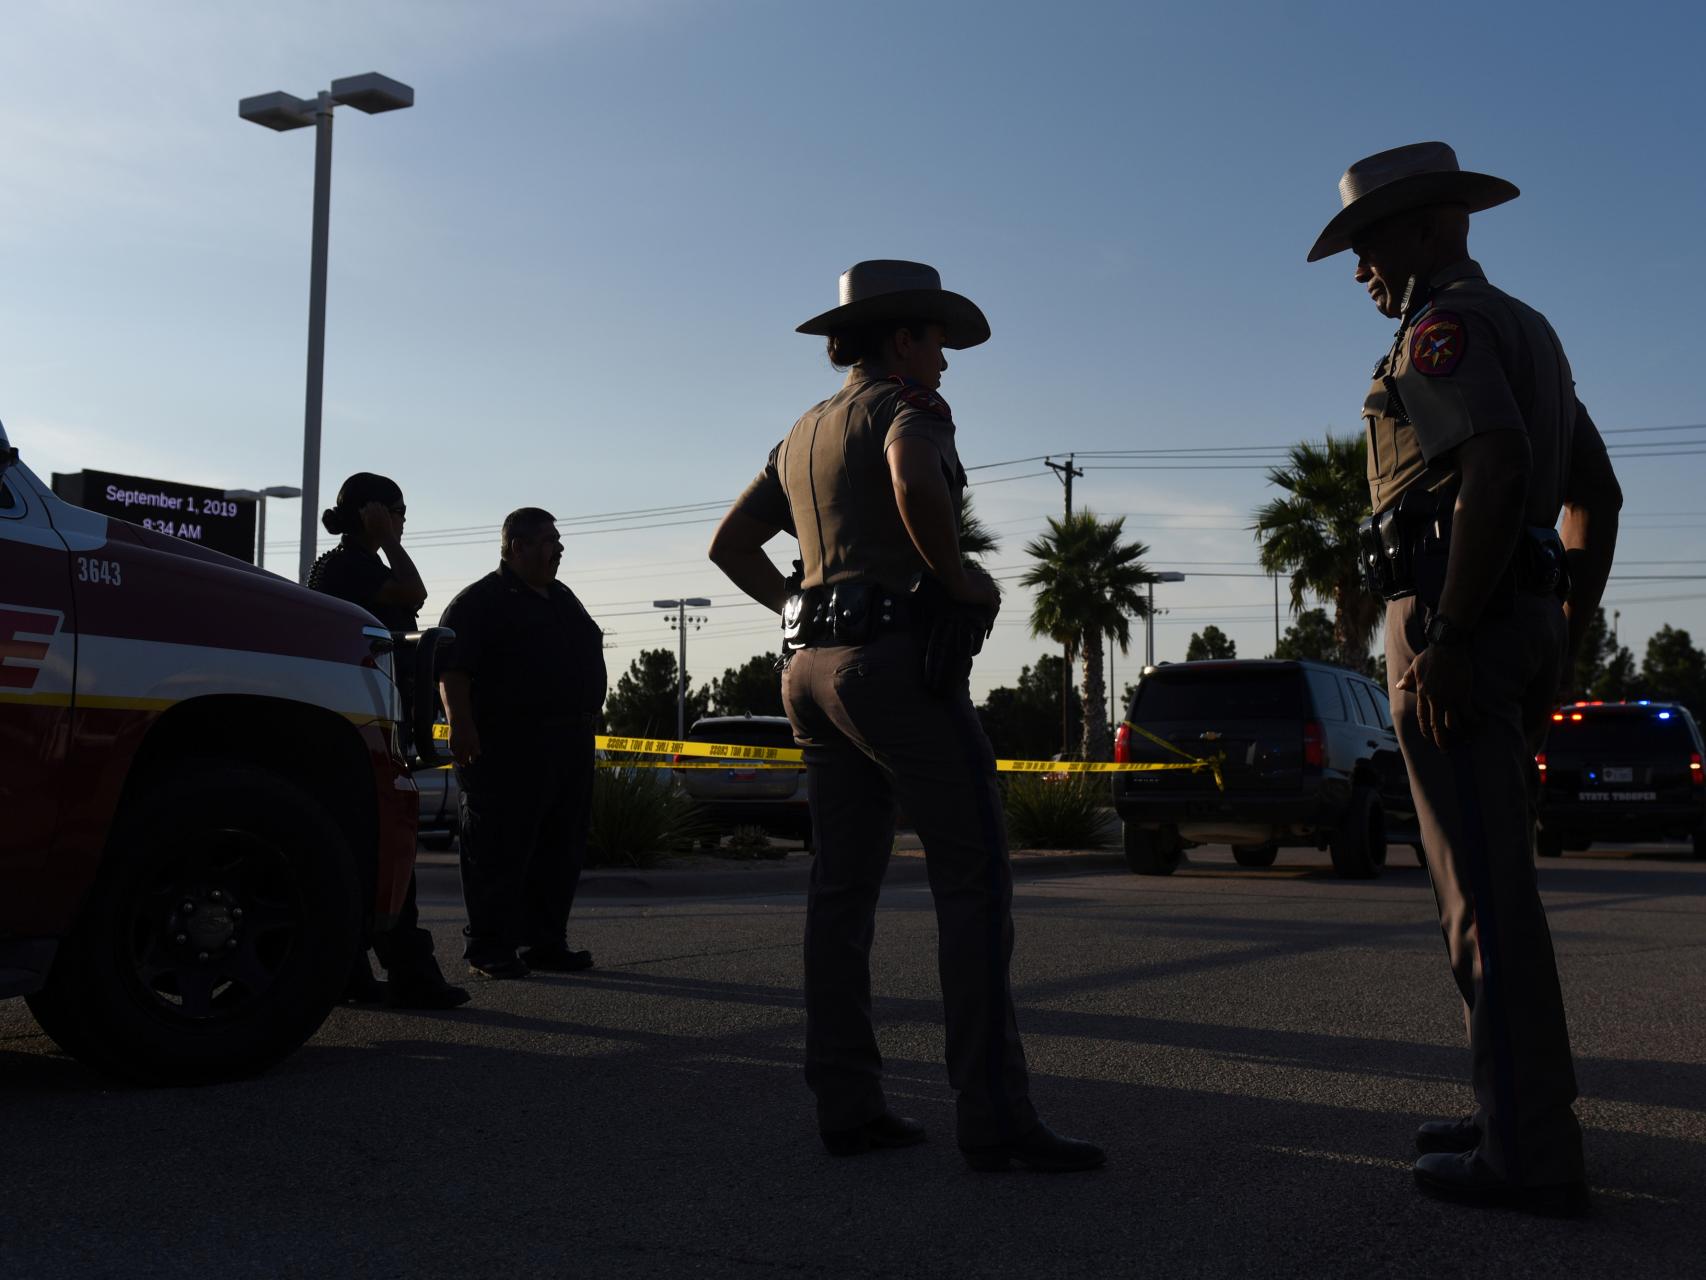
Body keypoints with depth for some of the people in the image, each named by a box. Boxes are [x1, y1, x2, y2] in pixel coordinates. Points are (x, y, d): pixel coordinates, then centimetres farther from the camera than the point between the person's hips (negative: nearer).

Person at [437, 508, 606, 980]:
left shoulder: (563, 600, 21)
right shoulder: (481, 601, -3)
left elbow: (586, 660, 28)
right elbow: (452, 669, -13)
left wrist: (584, 721, 22)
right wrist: (461, 724, -24)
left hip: (570, 743, 8)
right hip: (509, 747, -8)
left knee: (561, 850, 9)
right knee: (501, 851, -6)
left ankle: (545, 942, 16)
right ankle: (490, 948, 0)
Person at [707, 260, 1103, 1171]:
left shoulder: (803, 434, 22)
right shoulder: (907, 405, -3)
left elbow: (729, 543, 27)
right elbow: (916, 481, -27)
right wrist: (958, 577, -13)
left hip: (815, 668, 9)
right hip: (899, 660, -9)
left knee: (843, 885, 7)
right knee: (974, 877, -9)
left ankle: (846, 1104, 8)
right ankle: (993, 1114, -13)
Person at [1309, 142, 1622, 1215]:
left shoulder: (1444, 324, -7)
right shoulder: (1528, 332, 24)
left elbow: (1494, 461, -24)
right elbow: (1598, 497, 24)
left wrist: (1447, 634, -25)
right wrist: (1566, 641, 24)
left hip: (1453, 613, -10)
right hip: (1520, 625, 10)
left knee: (1484, 888, -8)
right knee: (1491, 880, 15)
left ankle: (1531, 1151, -4)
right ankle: (1527, 1110, 23)